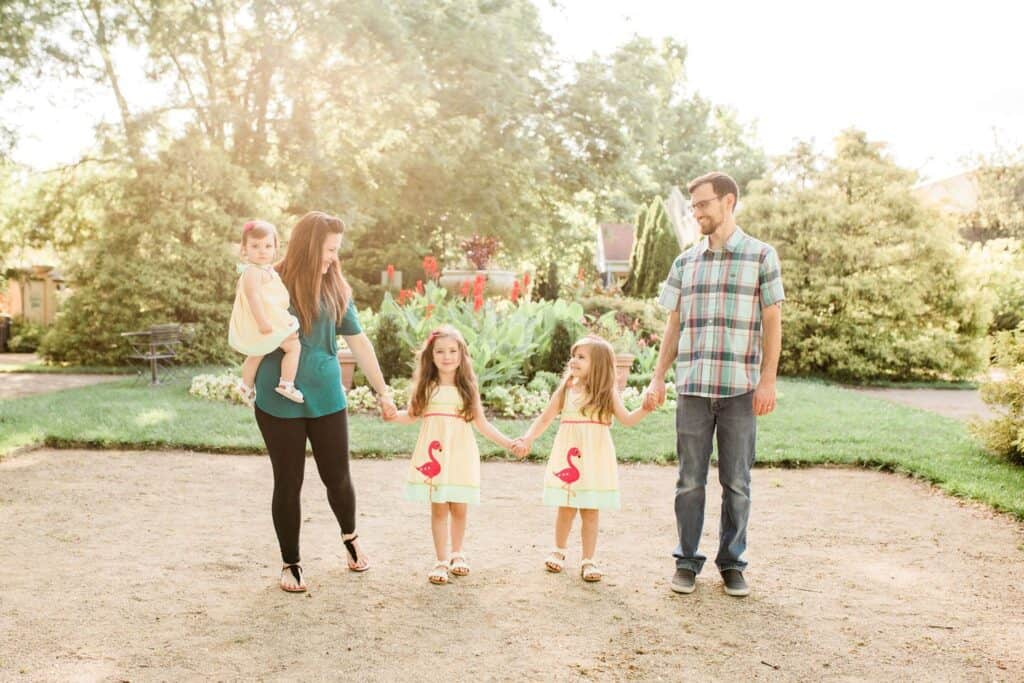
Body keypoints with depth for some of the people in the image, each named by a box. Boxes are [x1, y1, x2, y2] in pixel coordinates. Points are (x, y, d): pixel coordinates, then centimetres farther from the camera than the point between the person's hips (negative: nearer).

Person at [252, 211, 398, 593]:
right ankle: (290, 563, 25)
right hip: (279, 402, -2)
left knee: (337, 477, 10)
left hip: (326, 398, 3)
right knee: (288, 483, 7)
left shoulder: (335, 289, 1)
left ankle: (350, 537, 40)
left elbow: (359, 342, 5)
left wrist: (382, 392, 7)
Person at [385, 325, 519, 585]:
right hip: (433, 454, 0)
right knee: (438, 508, -1)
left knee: (459, 507, 4)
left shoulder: (467, 387, 5)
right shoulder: (426, 386, 5)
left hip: (460, 453, 0)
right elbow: (412, 415, 7)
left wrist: (508, 443, 2)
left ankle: (457, 554, 26)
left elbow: (481, 423, 8)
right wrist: (392, 415, -13)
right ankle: (441, 561, 10)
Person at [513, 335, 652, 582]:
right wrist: (527, 439, -6)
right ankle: (558, 551, 29)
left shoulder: (607, 393, 0)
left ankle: (588, 560, 13)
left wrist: (645, 408, -20)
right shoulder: (565, 390, 3)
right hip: (568, 456, 1)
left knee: (590, 512, 3)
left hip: (595, 459, -1)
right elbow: (545, 418, 6)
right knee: (566, 508, 7)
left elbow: (627, 419, -3)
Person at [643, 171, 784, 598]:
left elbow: (772, 323, 1)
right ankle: (686, 561, 17)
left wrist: (768, 381, -6)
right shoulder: (685, 262, 11)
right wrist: (658, 378, 7)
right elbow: (674, 326, 13)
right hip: (692, 387, 2)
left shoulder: (760, 256, 2)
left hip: (740, 388, -2)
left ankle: (732, 563, 19)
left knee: (736, 483, 6)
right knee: (690, 481, 6)